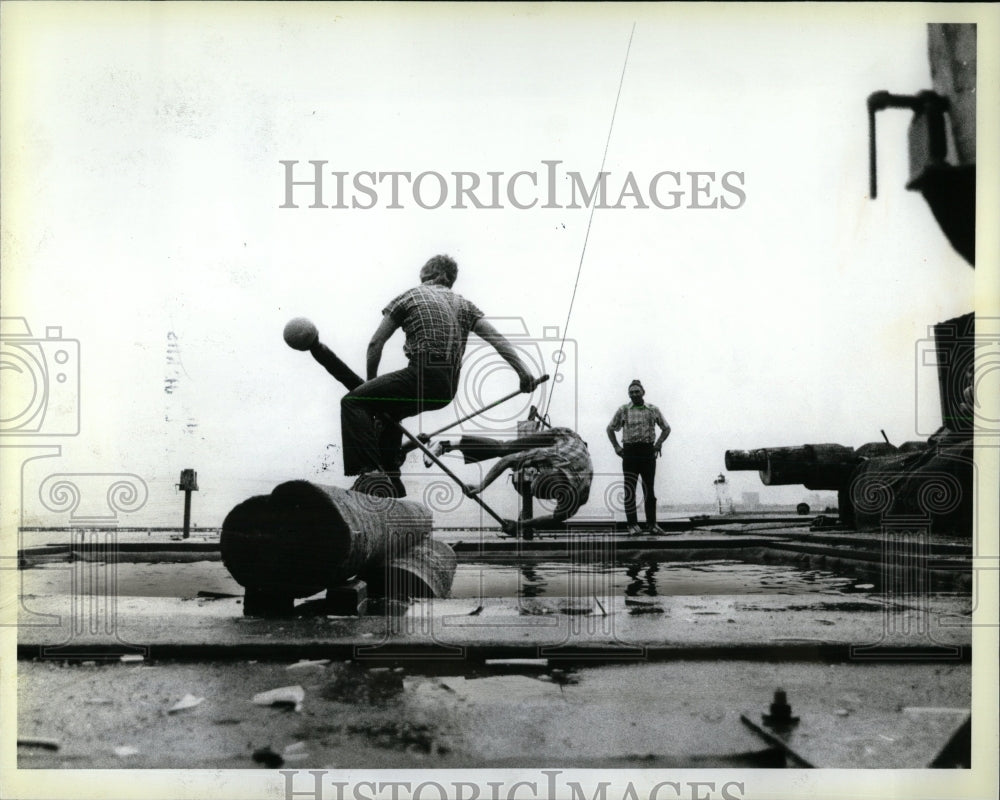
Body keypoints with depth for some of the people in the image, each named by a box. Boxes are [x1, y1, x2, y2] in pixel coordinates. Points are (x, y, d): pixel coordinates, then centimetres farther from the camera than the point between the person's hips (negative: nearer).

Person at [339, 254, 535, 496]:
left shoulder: (411, 296, 11)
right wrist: (524, 372, 1)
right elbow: (497, 339, 8)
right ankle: (390, 481, 28)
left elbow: (375, 344, 10)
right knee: (387, 411, 30)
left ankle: (369, 473, -21)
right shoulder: (464, 305, 21)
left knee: (353, 402, -4)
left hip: (422, 376, -7)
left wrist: (372, 381, 21)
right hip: (449, 389, 7)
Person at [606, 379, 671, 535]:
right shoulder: (623, 410, 4)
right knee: (629, 490, -2)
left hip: (648, 452, 1)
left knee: (649, 490, 5)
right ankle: (632, 524, 3)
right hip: (630, 452, -1)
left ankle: (651, 524, 11)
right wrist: (616, 446, 4)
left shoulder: (653, 410, 7)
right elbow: (610, 429, 14)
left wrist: (658, 443, 4)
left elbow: (666, 428, 17)